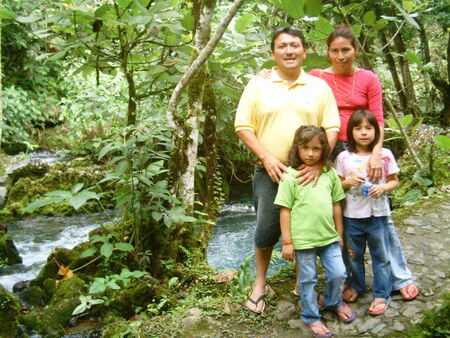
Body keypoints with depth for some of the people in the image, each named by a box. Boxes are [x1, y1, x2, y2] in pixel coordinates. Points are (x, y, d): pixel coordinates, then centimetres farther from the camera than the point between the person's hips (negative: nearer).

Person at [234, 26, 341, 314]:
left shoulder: (319, 87, 5)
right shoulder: (258, 85, 2)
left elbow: (332, 129, 1)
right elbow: (243, 126, 0)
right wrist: (267, 157, -11)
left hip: (309, 175, 1)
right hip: (270, 173, -1)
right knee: (265, 232, 6)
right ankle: (260, 283, 29)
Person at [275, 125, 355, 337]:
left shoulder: (330, 173, 4)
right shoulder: (291, 176, -9)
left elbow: (336, 205, 11)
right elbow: (284, 210, -8)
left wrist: (339, 234, 14)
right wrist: (287, 242, -8)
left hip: (329, 236, 4)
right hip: (303, 239, -4)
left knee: (338, 273, 9)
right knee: (308, 280, 9)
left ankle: (334, 303, 39)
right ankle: (311, 317, 29)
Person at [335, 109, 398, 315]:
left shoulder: (385, 155, -3)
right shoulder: (344, 157, -1)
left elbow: (394, 181, 5)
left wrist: (384, 187, -16)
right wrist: (348, 182, -16)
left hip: (378, 214, -1)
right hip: (352, 215, 1)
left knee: (380, 256, 7)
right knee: (353, 255, 16)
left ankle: (381, 295, 21)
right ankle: (357, 285, 38)